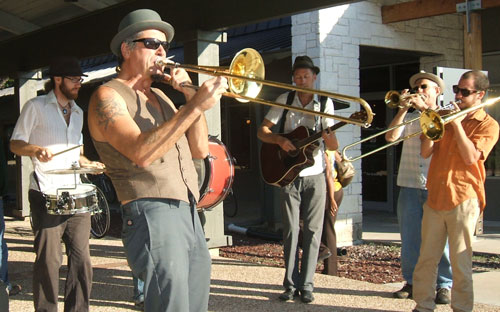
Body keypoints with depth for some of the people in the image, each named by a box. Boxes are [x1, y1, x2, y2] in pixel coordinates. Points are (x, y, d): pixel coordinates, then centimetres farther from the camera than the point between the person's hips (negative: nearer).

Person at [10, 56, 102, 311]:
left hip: (76, 193, 6)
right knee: (49, 259, -5)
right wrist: (36, 150, -20)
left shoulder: (78, 112, 20)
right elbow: (15, 144, 0)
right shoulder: (36, 107, 2)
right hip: (46, 194, -5)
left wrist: (89, 163, 9)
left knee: (81, 256, 2)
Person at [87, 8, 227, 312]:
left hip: (190, 215, 8)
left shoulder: (160, 96, 22)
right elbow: (141, 152, -20)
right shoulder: (108, 96, -2)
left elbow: (199, 149, 15)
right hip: (152, 215, -8)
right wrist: (195, 106, -22)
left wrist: (191, 94, 4)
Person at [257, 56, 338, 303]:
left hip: (315, 174, 0)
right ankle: (291, 284, 10)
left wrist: (329, 139, -26)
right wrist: (280, 140, -17)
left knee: (312, 230, 1)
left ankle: (306, 285, 9)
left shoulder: (325, 103, 1)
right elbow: (262, 131, 2)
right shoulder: (284, 100, 2)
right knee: (291, 230, 1)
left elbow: (333, 146, -2)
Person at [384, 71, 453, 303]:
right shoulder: (408, 118, 16)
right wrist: (403, 109, -4)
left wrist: (424, 108, -14)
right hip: (410, 184, 3)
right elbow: (390, 137, 0)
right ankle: (412, 282, 17)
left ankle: (444, 285, 7)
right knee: (410, 236, 6)